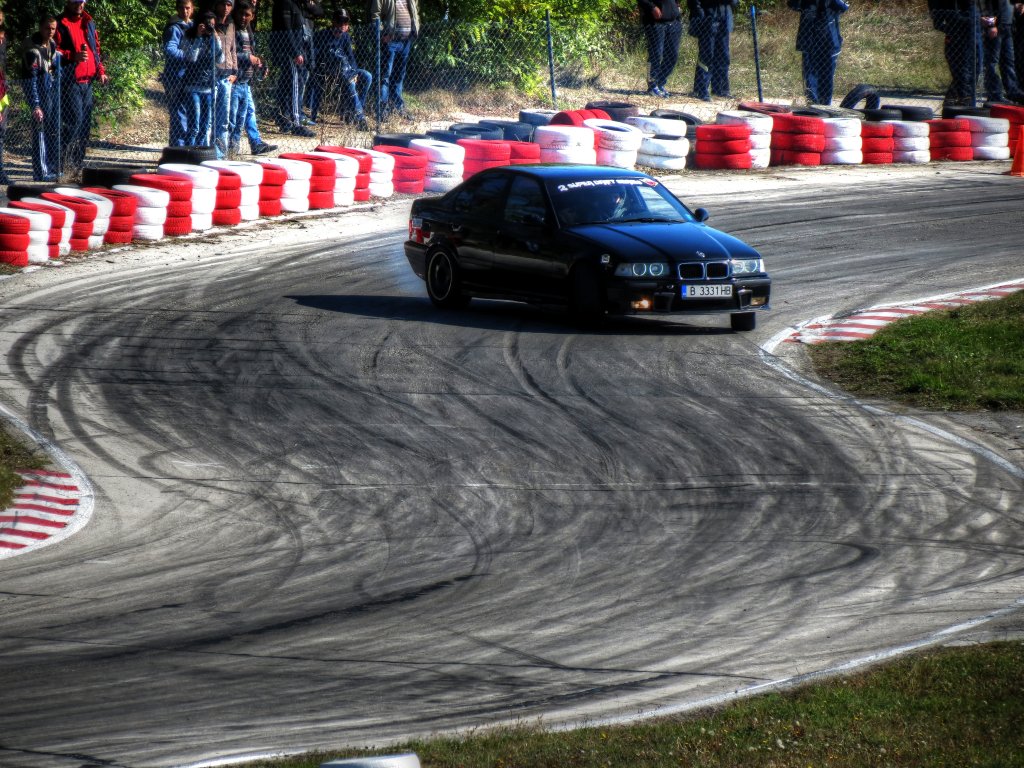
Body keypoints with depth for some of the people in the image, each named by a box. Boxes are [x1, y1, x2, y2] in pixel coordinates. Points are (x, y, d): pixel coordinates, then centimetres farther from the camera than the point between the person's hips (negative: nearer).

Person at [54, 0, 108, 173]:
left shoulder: (88, 22, 16)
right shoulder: (61, 24, -6)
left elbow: (96, 49, 23)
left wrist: (100, 71, 12)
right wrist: (73, 56, -25)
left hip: (87, 81, 7)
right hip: (70, 80, -7)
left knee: (86, 122, 10)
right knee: (75, 119, -16)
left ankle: (79, 161, 17)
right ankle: (64, 159, -11)